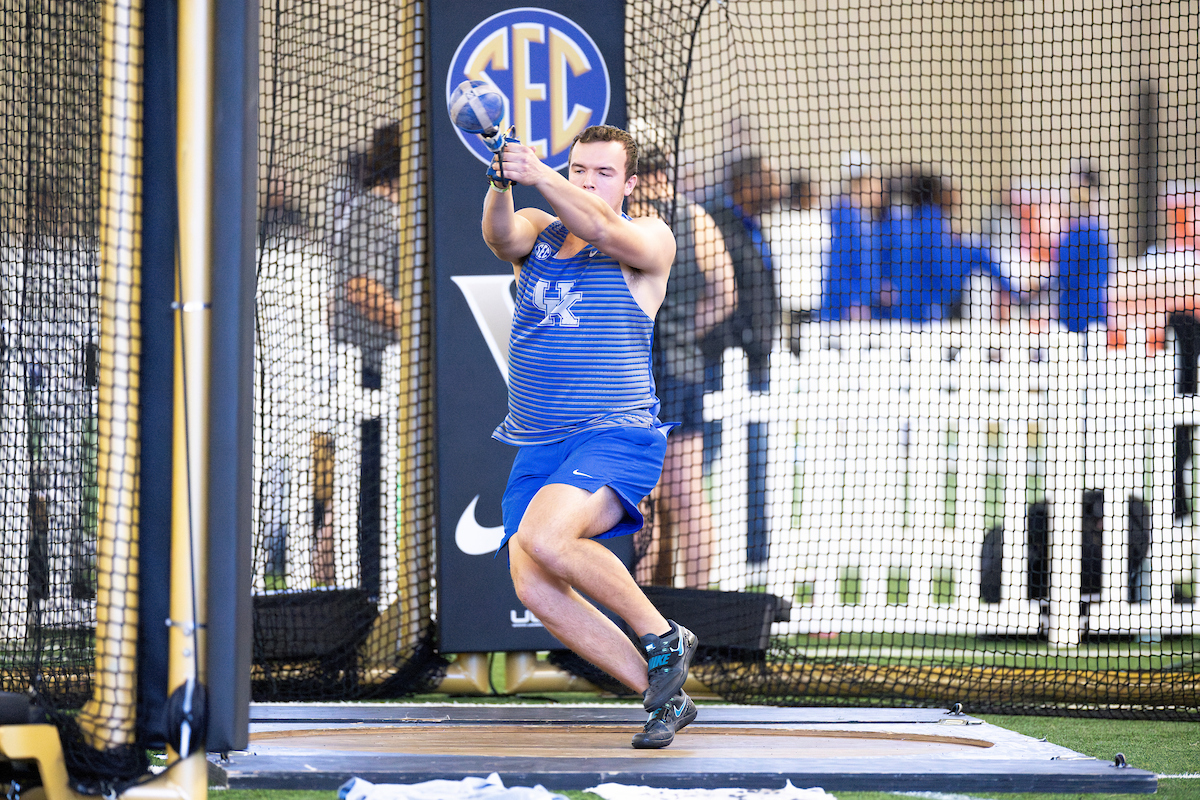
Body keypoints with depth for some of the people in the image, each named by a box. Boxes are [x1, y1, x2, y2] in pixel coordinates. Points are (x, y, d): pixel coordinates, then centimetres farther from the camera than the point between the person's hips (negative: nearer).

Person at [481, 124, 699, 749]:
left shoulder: (650, 240, -1)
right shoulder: (538, 233, 11)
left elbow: (602, 230, -23)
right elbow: (502, 234, -13)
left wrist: (539, 175, -38)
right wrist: (500, 187, -35)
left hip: (617, 437, -6)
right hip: (537, 447, 6)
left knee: (543, 539, -30)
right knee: (531, 586, -11)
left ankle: (663, 637, -12)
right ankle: (662, 694, 0)